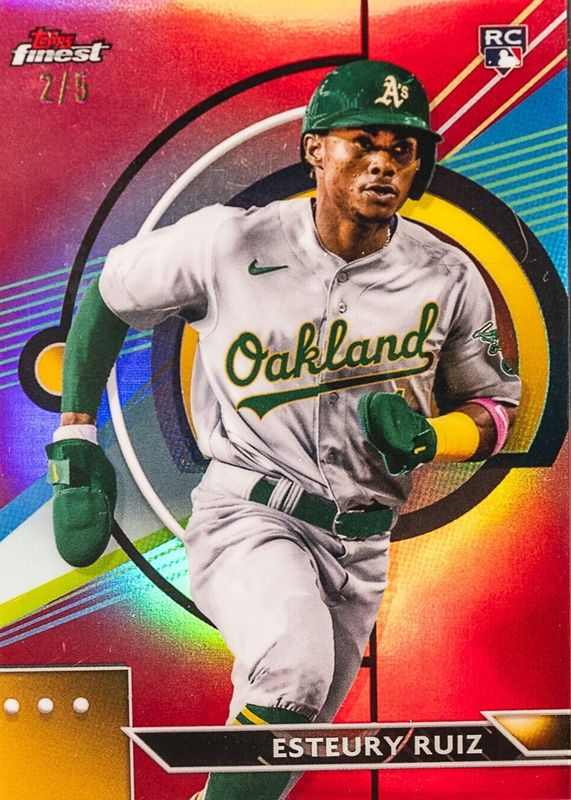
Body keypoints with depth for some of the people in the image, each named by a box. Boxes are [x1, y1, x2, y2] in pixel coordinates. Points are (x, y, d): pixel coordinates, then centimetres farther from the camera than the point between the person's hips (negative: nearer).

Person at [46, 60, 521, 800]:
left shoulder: (449, 279, -4)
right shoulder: (228, 243, -10)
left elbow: (496, 410, 7)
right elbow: (107, 299, 3)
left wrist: (423, 435, -16)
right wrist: (76, 445, -2)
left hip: (361, 544, 4)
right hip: (246, 514, -3)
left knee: (296, 726, 16)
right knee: (296, 667, -32)